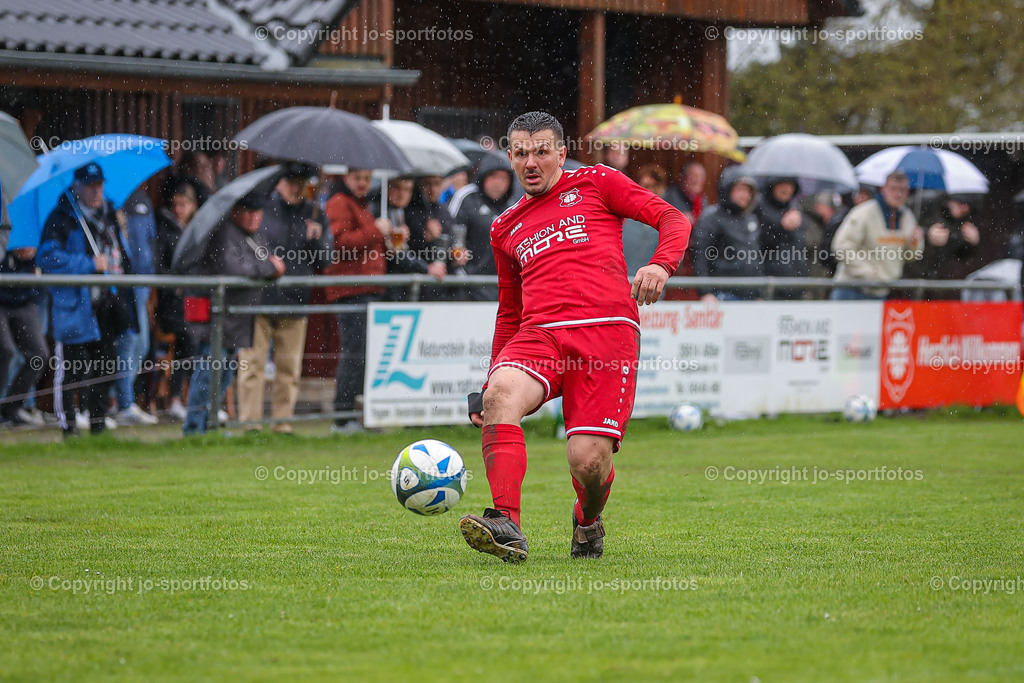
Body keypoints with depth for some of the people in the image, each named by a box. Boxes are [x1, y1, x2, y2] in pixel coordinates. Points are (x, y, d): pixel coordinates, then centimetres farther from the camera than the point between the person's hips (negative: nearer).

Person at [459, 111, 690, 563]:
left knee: (588, 461, -15)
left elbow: (672, 219, 9)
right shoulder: (506, 229, 27)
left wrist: (660, 264, -13)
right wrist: (489, 384, 26)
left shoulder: (595, 183, 15)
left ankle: (588, 519, 22)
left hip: (607, 329, -3)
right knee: (500, 395, -32)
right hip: (540, 334, 3)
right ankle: (506, 525, -41)